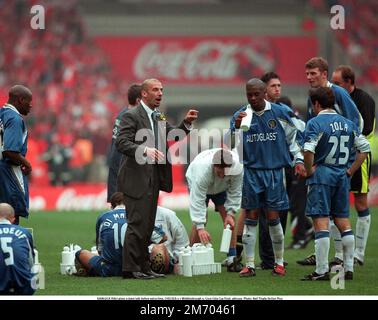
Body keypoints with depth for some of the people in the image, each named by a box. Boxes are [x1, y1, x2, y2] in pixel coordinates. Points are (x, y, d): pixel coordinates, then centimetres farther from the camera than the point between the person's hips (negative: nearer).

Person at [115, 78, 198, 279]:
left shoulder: (159, 118, 17)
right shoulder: (131, 116, -9)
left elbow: (173, 138, 15)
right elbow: (121, 143, -18)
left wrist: (186, 123, -2)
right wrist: (145, 150, -32)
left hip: (154, 179, 9)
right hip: (137, 178, -9)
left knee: (147, 225, 12)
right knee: (137, 223, -10)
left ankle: (143, 266, 19)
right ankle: (130, 268, -6)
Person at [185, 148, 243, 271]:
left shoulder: (237, 167, -37)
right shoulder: (202, 169, -46)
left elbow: (235, 192, -21)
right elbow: (197, 201, -45)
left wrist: (230, 213, -28)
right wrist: (200, 227, -49)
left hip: (221, 187, 3)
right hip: (197, 185, -3)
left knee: (230, 219, -8)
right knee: (201, 218, -19)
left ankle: (232, 259, -5)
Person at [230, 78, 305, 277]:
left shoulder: (279, 113, 1)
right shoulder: (240, 115, 1)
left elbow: (292, 137, 13)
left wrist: (298, 159, 5)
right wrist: (237, 127, -23)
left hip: (274, 171, 0)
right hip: (251, 171, 1)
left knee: (273, 218, 1)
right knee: (250, 218, 0)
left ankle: (279, 263, 14)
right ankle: (249, 265, 5)